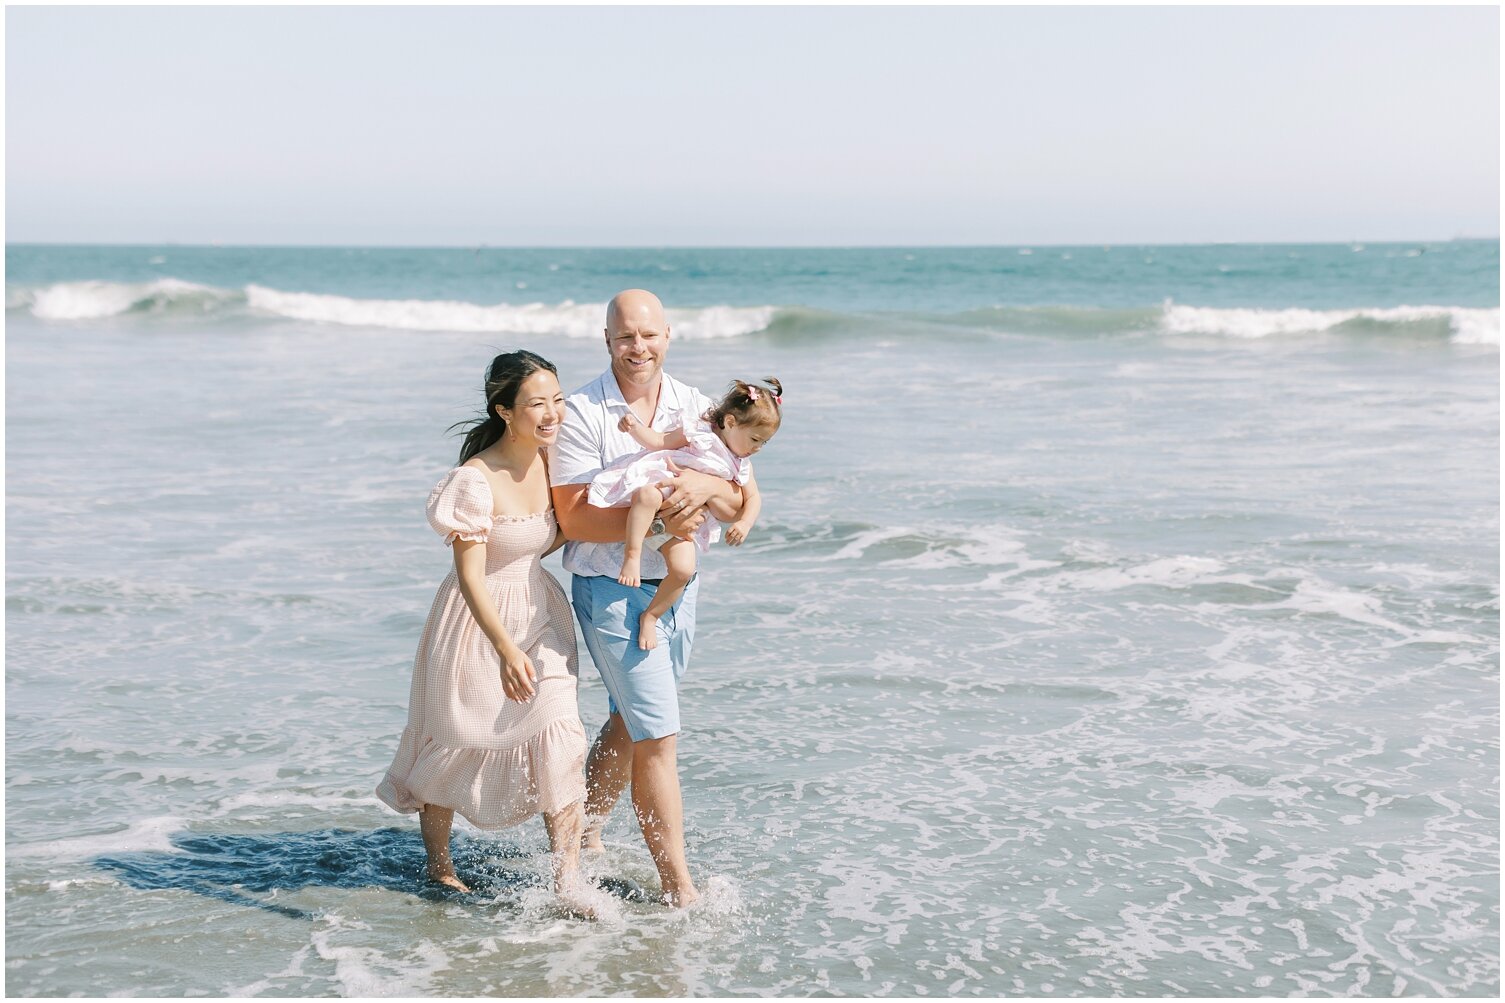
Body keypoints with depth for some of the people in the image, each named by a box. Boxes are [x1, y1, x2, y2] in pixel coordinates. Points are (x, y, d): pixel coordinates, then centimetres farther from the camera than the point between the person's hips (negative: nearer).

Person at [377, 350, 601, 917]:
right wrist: (506, 649, -36)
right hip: (479, 622, -5)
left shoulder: (551, 458, -3)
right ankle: (438, 866, 35)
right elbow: (470, 577, -27)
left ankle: (567, 877, -1)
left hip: (540, 614, 5)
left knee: (558, 737, -7)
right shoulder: (475, 480, -25)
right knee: (455, 744, 12)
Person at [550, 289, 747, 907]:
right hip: (611, 592, -5)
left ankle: (585, 831, 40)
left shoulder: (696, 408, 3)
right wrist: (659, 519, -26)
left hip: (678, 585, 6)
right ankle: (678, 889, 3)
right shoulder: (582, 414, -11)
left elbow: (740, 503, -2)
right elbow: (575, 518, -16)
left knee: (629, 723, 19)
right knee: (657, 736, -6)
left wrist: (706, 486, -25)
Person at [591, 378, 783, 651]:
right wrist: (634, 427, -20)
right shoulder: (697, 431, -1)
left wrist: (744, 523, 0)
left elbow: (752, 498, 21)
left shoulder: (740, 466, 15)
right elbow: (657, 442, -1)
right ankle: (632, 554, -39)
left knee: (683, 569, -17)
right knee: (648, 496, -43)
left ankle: (650, 616, 2)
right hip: (656, 485, -4)